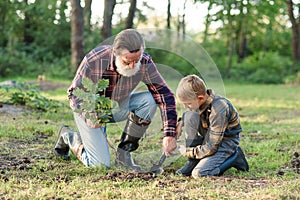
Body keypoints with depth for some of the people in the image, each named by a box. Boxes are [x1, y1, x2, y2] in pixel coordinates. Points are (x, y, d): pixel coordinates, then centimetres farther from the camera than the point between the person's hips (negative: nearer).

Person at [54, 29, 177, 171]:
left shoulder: (144, 63, -25)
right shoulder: (93, 60, -32)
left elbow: (164, 95, -21)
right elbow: (74, 93, -18)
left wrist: (169, 135, -30)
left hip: (119, 108, 4)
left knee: (149, 100, -25)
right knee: (101, 164, -15)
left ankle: (124, 151, -10)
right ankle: (68, 136, 16)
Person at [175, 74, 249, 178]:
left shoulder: (218, 111, -33)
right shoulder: (202, 99, -11)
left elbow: (211, 148, -27)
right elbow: (189, 111, 17)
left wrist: (188, 152, -17)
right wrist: (181, 122, -4)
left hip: (226, 141, -8)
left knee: (198, 174, -23)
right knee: (190, 115, -15)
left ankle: (234, 157, 0)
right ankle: (192, 161, -7)